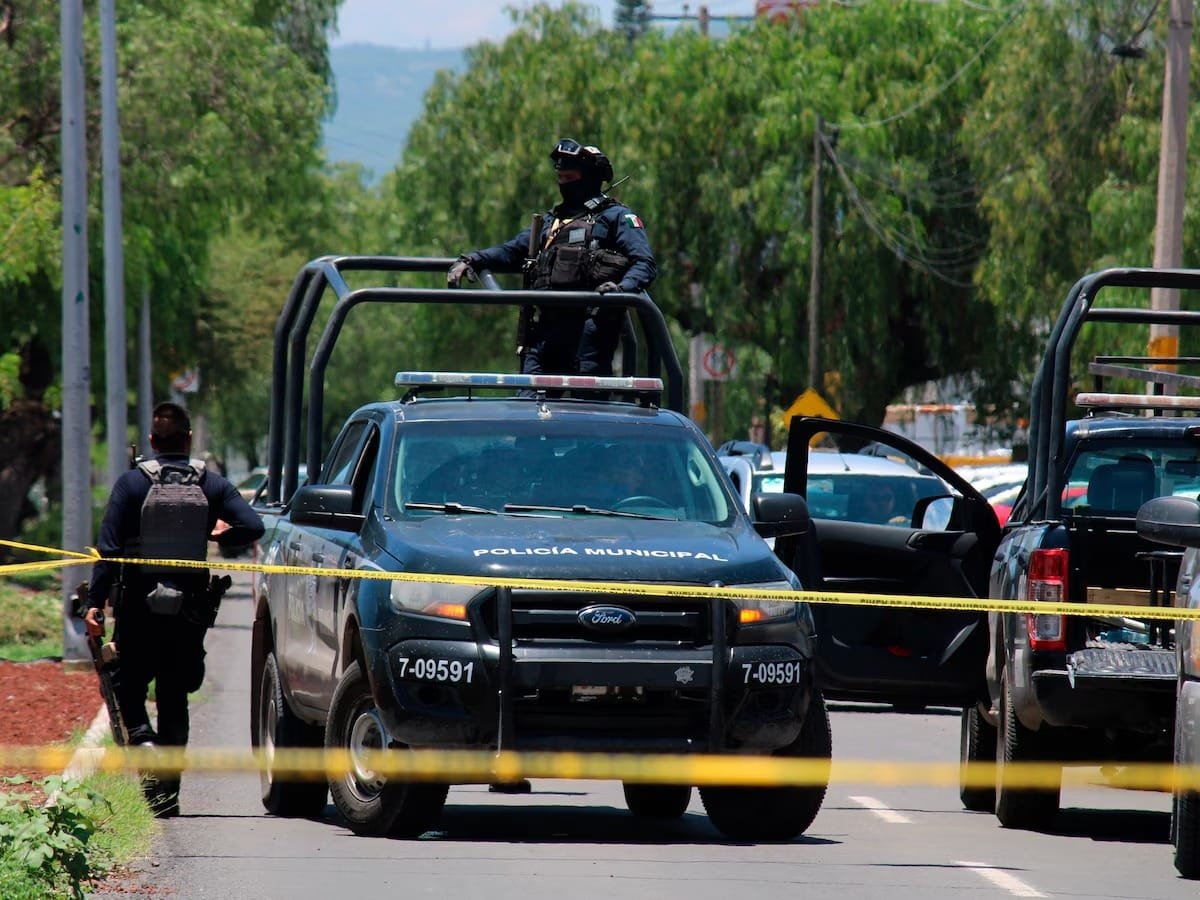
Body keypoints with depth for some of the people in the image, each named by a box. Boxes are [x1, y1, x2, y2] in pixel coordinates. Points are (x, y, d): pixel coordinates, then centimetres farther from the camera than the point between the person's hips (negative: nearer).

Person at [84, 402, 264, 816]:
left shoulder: (132, 482, -3)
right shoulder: (212, 484, 2)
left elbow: (109, 546, -9)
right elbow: (253, 526, -8)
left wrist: (95, 601, -10)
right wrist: (218, 536, 13)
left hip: (139, 605, -2)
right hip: (191, 607, 2)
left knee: (128, 682, 14)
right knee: (174, 696, 10)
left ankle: (142, 738, -16)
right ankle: (167, 793, 8)